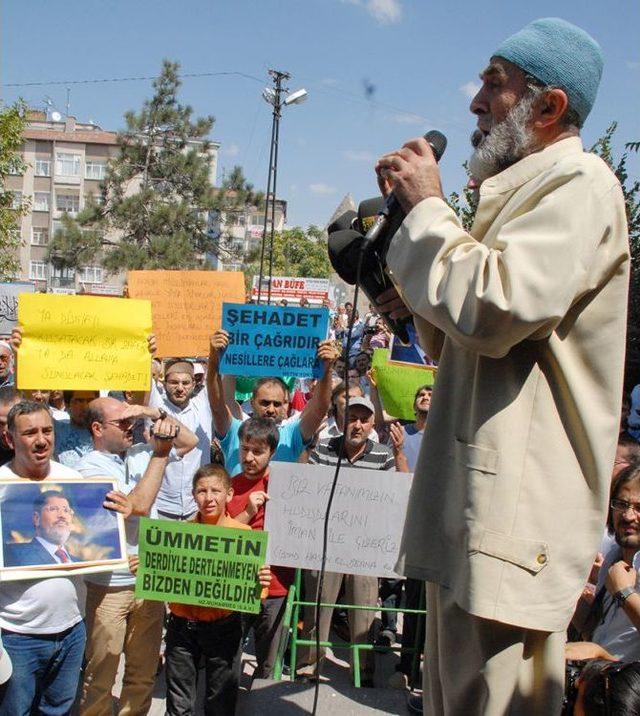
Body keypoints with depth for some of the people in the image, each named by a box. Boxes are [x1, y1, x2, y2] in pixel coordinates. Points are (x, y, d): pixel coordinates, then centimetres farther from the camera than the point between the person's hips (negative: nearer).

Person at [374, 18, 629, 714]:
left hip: (517, 501, -10)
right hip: (473, 500, 10)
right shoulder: (519, 188, 21)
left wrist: (425, 207, -12)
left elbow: (496, 307, -26)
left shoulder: (578, 183, -9)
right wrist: (420, 306, 8)